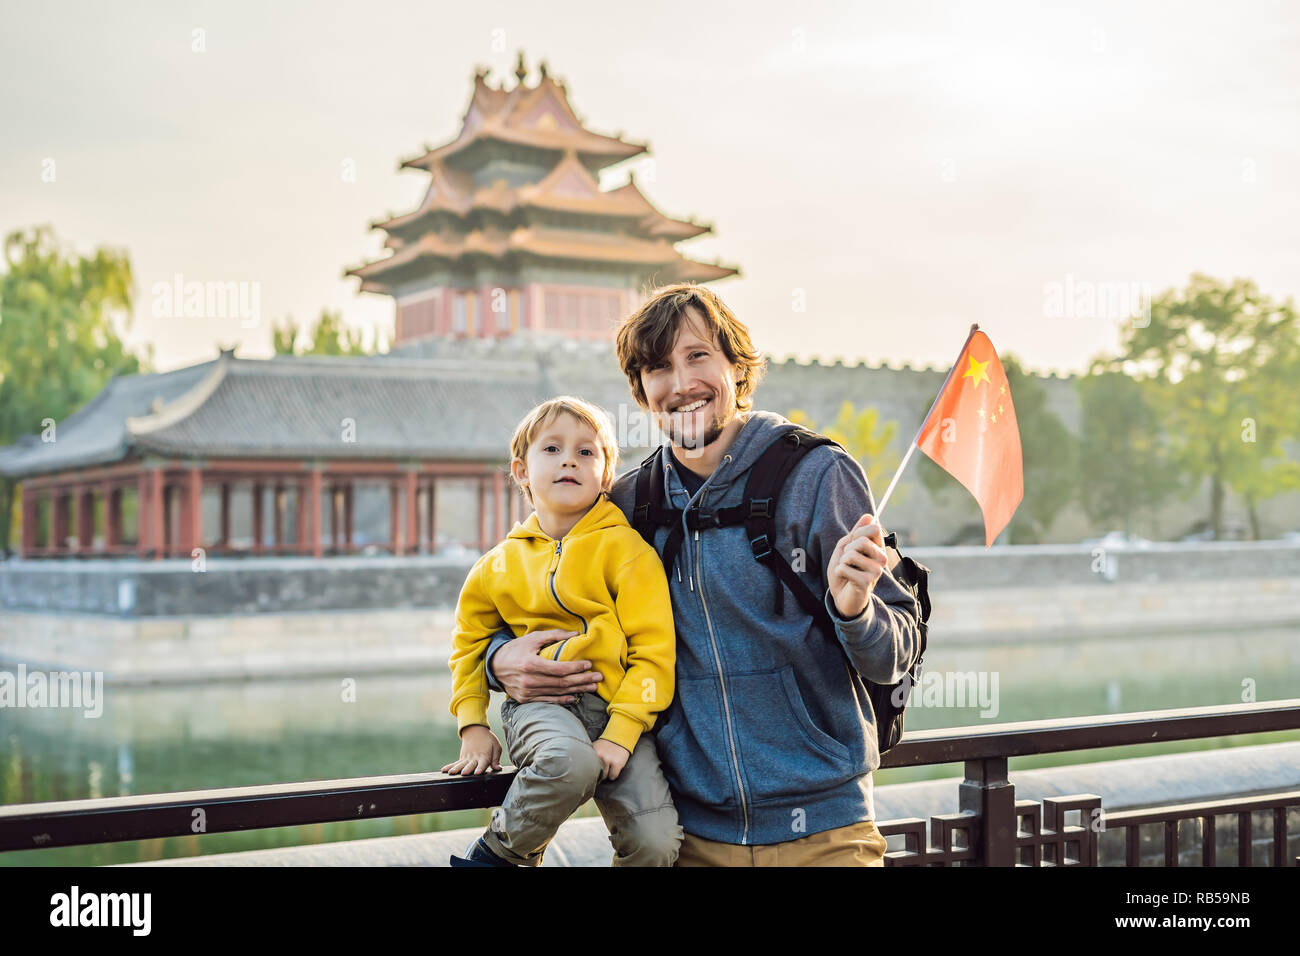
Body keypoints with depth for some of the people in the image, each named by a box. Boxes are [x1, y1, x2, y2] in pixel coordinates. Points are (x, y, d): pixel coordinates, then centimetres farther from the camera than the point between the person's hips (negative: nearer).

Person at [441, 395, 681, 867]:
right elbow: (470, 642, 26)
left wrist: (621, 733, -15)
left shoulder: (626, 549, 0)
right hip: (539, 704, 1)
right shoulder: (501, 564, 11)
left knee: (656, 842, -19)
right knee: (570, 762, -36)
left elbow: (653, 651, -5)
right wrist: (473, 727, 14)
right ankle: (499, 850, -11)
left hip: (617, 706, 0)